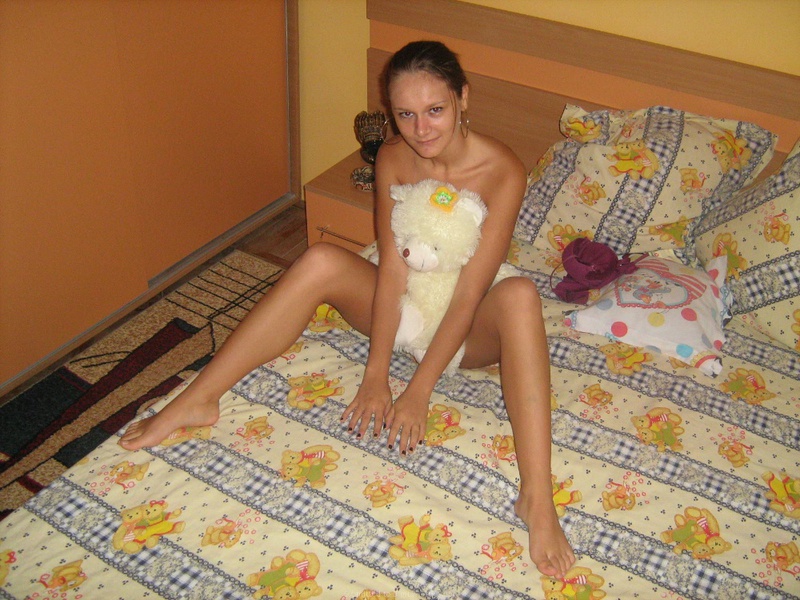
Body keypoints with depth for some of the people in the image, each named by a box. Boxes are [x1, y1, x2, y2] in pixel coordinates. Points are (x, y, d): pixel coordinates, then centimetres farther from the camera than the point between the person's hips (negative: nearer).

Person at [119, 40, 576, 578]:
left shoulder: (503, 171, -22)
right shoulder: (393, 158, -11)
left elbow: (468, 294, -25)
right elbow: (392, 269, -15)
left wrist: (419, 392, -28)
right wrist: (376, 376, -20)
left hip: (469, 326, -3)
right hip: (405, 302, 3)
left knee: (520, 295, -37)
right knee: (322, 261, -23)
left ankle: (537, 499, -45)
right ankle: (198, 401, -21)